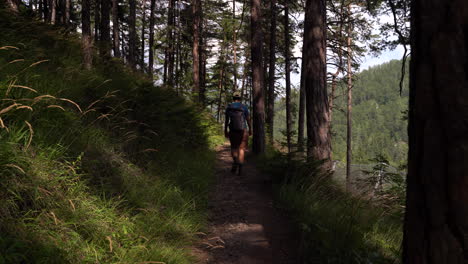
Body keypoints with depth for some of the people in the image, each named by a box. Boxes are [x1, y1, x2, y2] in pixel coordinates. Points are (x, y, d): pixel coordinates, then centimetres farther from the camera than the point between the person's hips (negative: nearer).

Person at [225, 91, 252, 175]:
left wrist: (225, 131, 11)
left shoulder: (229, 107, 1)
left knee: (234, 147, 17)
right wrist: (250, 130, 11)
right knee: (241, 149, 5)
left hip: (232, 131, 1)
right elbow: (248, 119, 0)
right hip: (243, 130, -1)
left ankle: (235, 162, -9)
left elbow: (226, 120, 3)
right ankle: (240, 167, -7)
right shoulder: (244, 107, -3)